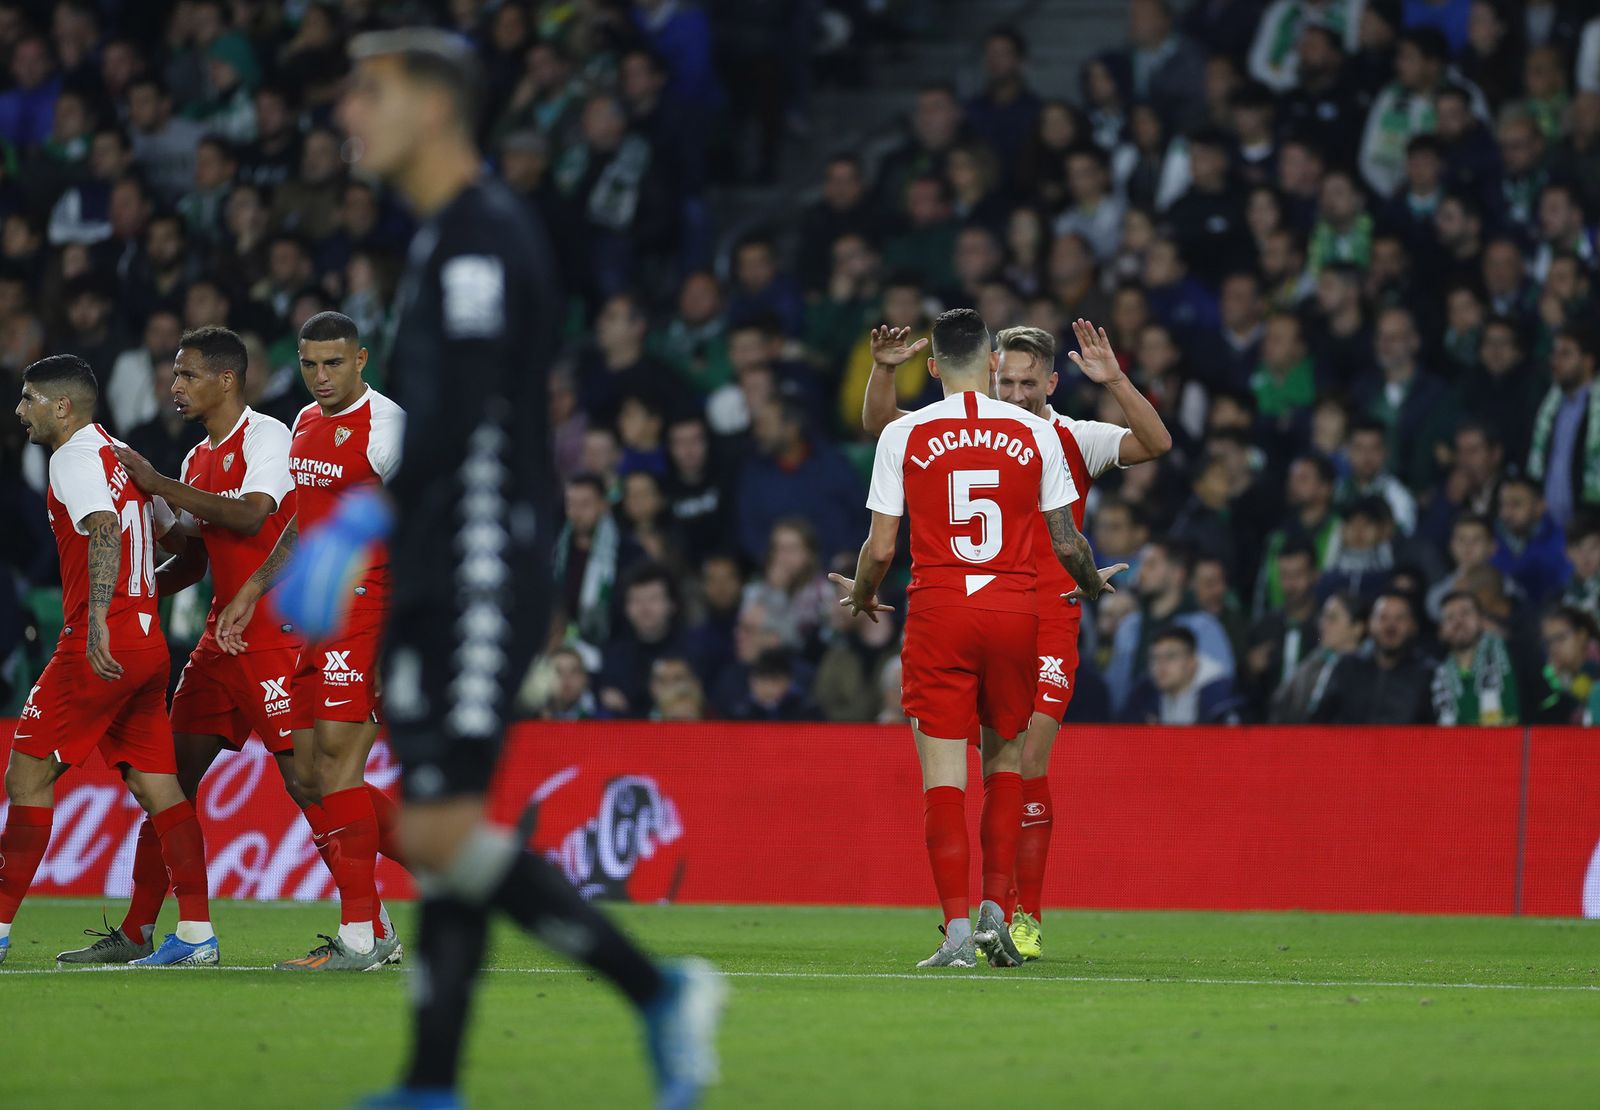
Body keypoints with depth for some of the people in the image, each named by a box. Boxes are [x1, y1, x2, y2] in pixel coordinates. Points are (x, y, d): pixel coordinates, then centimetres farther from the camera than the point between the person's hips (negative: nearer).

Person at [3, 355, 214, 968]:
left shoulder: (74, 458, -7)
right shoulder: (119, 456, 19)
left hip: (99, 645, -9)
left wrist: (98, 620, -33)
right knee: (157, 785, 5)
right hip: (148, 642, 9)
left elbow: (105, 530, -24)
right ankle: (196, 934, -1)